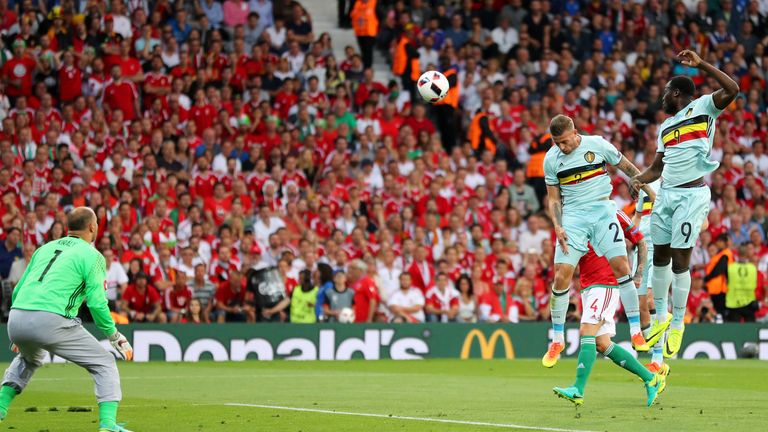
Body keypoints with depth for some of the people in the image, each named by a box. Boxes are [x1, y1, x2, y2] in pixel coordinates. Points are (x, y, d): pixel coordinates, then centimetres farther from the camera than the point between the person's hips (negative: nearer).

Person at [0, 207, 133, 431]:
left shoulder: (45, 248, 24)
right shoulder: (91, 255, 5)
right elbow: (96, 303, -3)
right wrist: (115, 337, 9)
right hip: (51, 321, -6)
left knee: (28, 359, 39)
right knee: (104, 363, 6)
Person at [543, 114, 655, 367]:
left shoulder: (597, 145, -2)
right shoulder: (551, 160, 3)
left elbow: (626, 166, 9)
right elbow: (554, 198, 9)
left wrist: (650, 191, 6)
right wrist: (557, 226, -5)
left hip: (602, 210, -1)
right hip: (573, 215, 1)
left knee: (621, 266, -14)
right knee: (562, 275, -10)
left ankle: (636, 333, -4)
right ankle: (557, 340, 3)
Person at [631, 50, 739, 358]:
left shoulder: (702, 107, -1)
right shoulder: (666, 127, 21)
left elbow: (732, 90, -17)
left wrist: (701, 65, -18)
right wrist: (640, 179, 3)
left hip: (692, 195, -7)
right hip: (666, 194, 7)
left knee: (680, 261, -6)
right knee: (660, 257, 10)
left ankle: (677, 325, 3)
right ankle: (660, 316, 24)